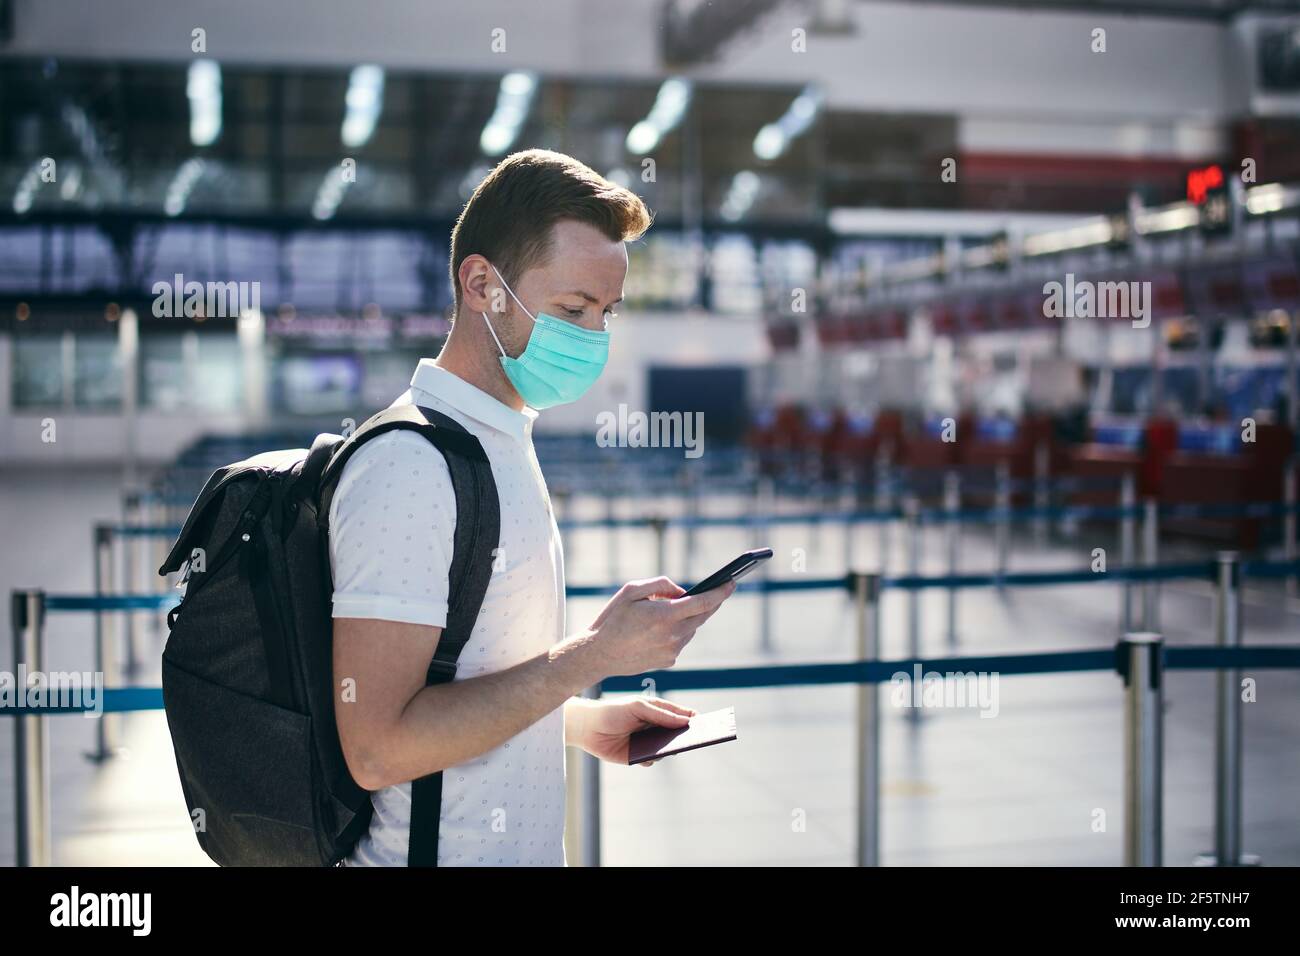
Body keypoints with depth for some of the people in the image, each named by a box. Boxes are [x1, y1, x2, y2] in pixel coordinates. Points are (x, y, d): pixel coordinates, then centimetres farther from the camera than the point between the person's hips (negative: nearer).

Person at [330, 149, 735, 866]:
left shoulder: (503, 444, 9)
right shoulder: (407, 464, -20)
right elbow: (379, 748, -26)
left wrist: (586, 723, 6)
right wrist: (594, 654, -24)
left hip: (524, 848, 9)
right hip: (443, 853, -9)